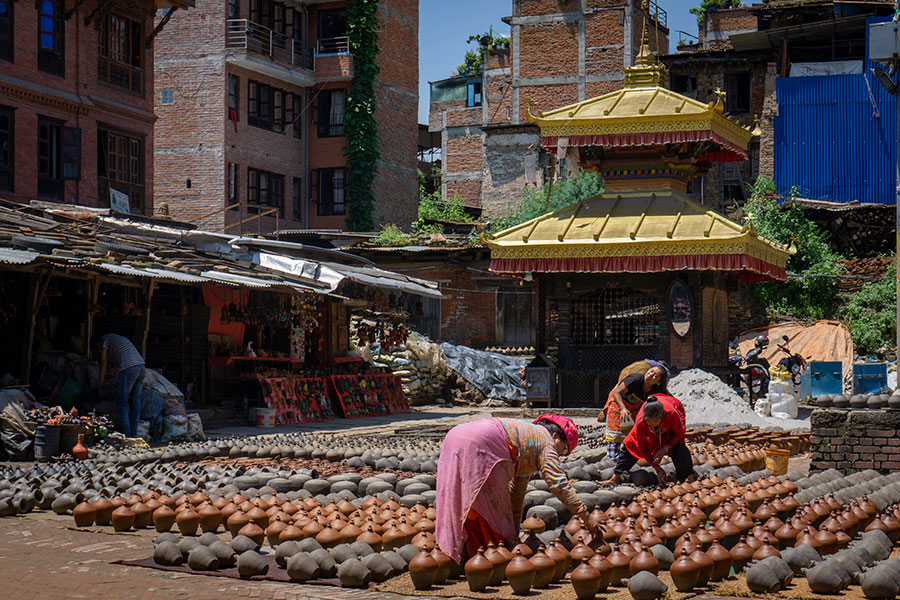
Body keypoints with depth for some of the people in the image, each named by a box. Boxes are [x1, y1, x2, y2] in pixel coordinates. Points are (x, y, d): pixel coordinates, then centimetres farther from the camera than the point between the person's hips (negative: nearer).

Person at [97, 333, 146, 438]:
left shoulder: (104, 339, 12)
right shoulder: (121, 338, 34)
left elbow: (103, 364, 14)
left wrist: (100, 385, 21)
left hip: (128, 368, -8)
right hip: (141, 366, 8)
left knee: (122, 404, -2)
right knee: (135, 402, 11)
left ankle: (126, 436, -5)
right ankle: (133, 434, 13)